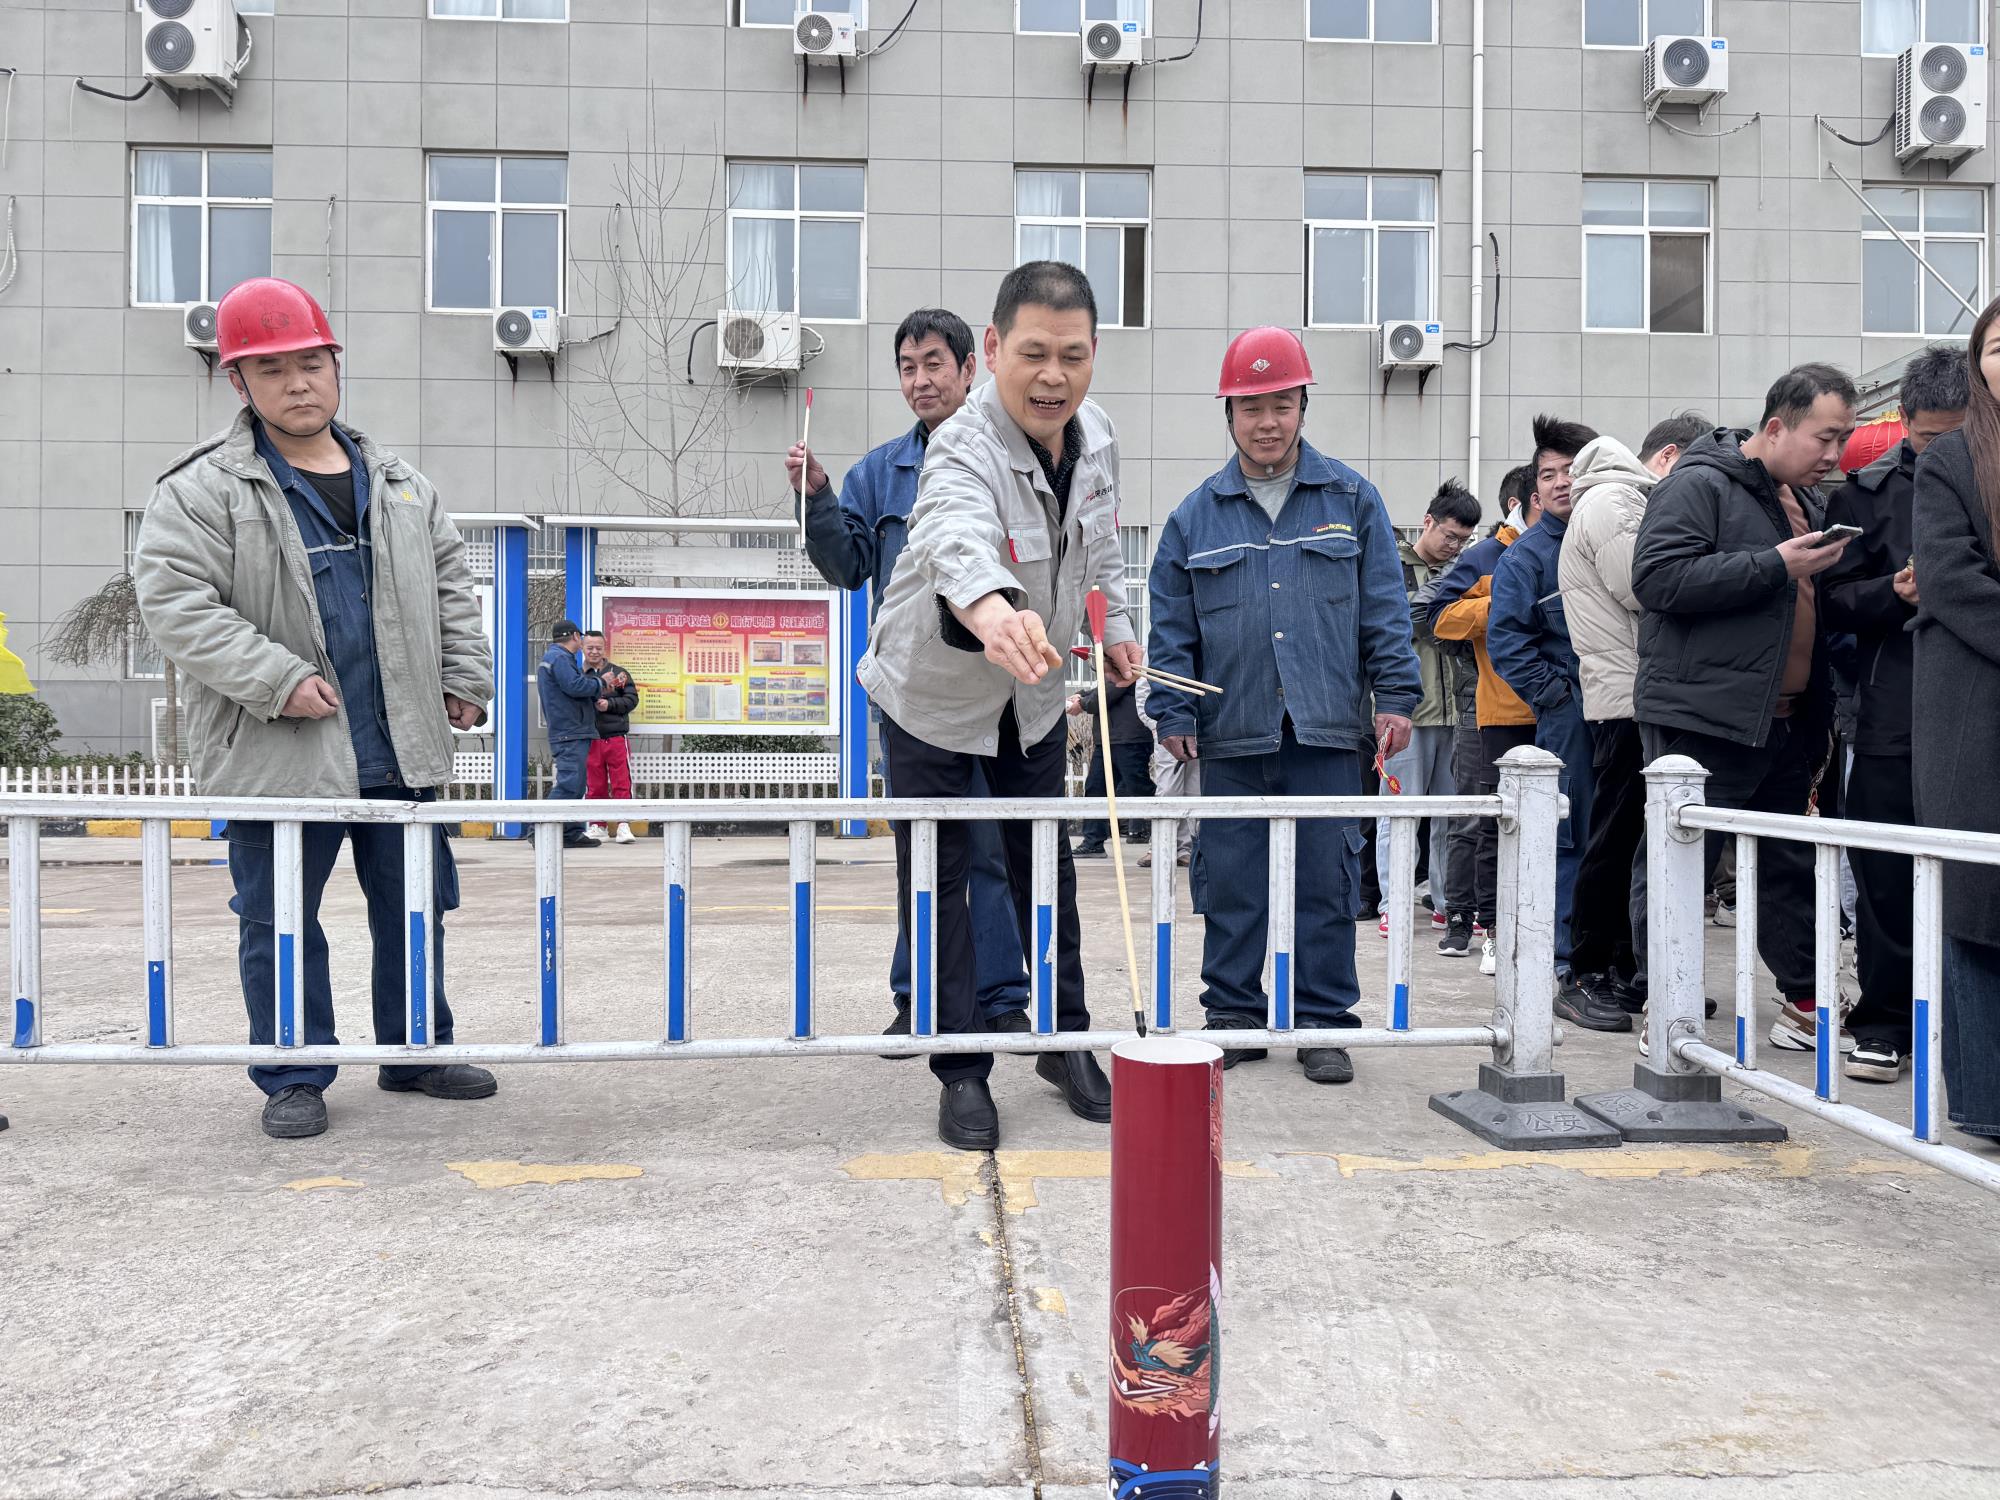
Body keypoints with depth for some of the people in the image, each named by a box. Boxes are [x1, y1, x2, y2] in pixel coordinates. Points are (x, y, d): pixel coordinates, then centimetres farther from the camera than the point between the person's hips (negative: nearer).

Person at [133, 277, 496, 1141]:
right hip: (278, 754, -4)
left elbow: (451, 584, 18)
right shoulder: (204, 488, -4)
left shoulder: (400, 486, 12)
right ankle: (295, 1077, 21)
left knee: (414, 907, 13)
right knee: (278, 922, 6)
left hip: (400, 747, 4)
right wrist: (277, 680, -19)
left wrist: (464, 677, 8)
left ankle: (416, 1052, 30)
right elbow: (172, 598, -12)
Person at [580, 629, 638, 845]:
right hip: (590, 738, 1)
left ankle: (624, 825, 3)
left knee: (622, 782, -2)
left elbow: (632, 698, 3)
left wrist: (610, 704, -12)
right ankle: (597, 826, 15)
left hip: (616, 736, 0)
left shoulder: (619, 672, 7)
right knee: (594, 785, 6)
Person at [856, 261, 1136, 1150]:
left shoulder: (1095, 433, -10)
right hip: (933, 694, -5)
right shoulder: (963, 451, -32)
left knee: (1046, 869, 15)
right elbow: (959, 537, -57)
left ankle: (1066, 1041, 32)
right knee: (939, 883, 1)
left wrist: (1116, 624, 7)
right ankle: (960, 1071, 16)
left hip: (1034, 695, 6)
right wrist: (994, 612, -76)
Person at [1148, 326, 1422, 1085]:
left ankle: (1323, 1022, 14)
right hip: (1231, 733, 1)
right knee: (1229, 880, 6)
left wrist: (1396, 695, 1)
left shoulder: (1351, 499, 8)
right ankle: (1233, 1014, 19)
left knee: (1326, 879, 3)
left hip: (1326, 731, -1)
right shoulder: (1196, 515, 9)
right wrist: (1173, 712, 2)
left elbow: (1383, 608, 7)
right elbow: (1171, 626, 9)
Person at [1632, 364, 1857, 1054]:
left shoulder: (1806, 500, 19)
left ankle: (1805, 1001, 23)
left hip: (1787, 722, 8)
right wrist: (1776, 564, -19)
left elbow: (1819, 599, 29)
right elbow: (1658, 578, -22)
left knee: (1792, 865, 13)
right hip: (1702, 718, -8)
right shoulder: (1698, 484, -8)